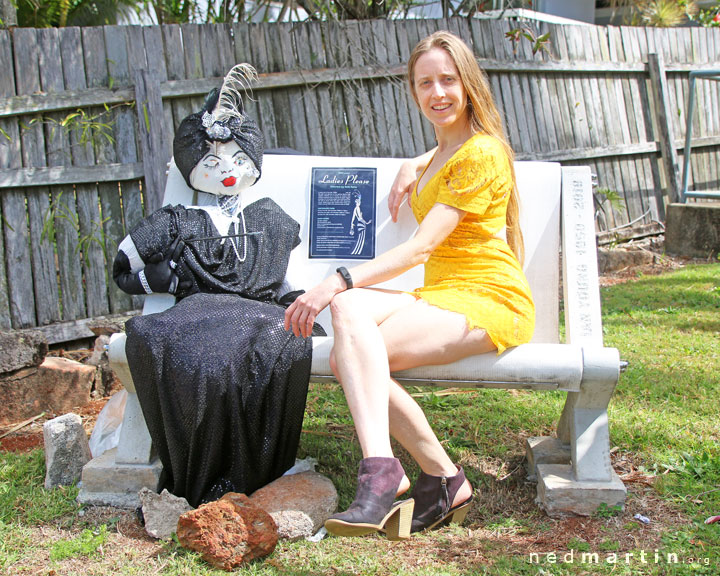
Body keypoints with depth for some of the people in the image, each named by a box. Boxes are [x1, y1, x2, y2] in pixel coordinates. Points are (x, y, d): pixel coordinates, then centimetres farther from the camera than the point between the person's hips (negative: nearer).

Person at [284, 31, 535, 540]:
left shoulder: (481, 154, -9)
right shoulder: (447, 149, 20)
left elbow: (420, 248, -19)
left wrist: (340, 282, -27)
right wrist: (413, 168, 26)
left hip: (491, 302, -9)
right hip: (443, 298, 9)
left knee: (351, 308, -30)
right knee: (346, 356, -19)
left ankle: (380, 474, -37)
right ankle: (445, 481, -15)